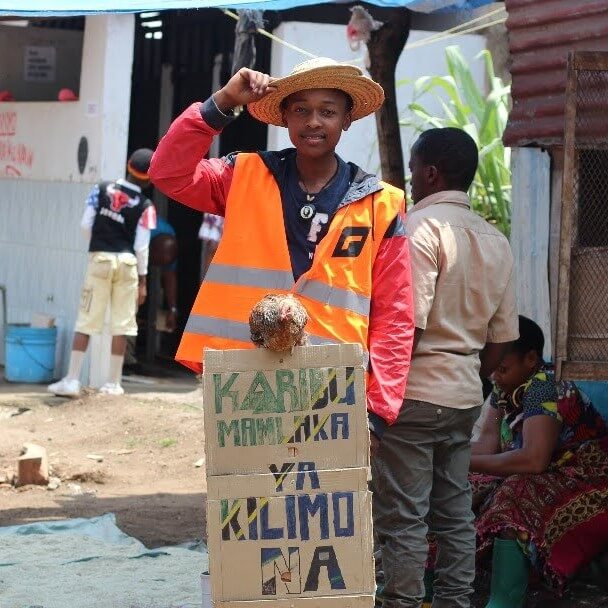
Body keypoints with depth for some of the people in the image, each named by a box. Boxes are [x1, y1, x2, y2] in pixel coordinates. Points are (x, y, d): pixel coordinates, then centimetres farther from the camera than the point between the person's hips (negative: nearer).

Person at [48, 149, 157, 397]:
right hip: (127, 262, -1)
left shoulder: (101, 189, 0)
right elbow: (141, 246, -5)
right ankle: (114, 383, 10)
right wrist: (142, 280, 3)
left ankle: (72, 380, -2)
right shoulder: (145, 206, -5)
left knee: (85, 321, 3)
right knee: (121, 324, 7)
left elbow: (86, 224, -2)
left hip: (100, 258, 1)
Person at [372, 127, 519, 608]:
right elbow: (502, 338, 14)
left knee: (402, 518, -3)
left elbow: (406, 326, -20)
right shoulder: (496, 241, 12)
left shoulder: (420, 227, -13)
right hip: (465, 397, 8)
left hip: (413, 395, -8)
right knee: (455, 514, 12)